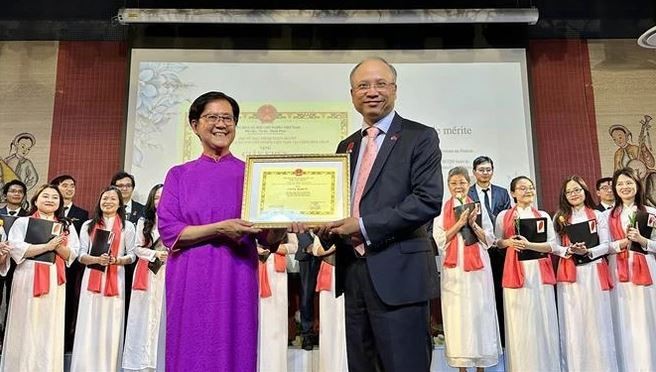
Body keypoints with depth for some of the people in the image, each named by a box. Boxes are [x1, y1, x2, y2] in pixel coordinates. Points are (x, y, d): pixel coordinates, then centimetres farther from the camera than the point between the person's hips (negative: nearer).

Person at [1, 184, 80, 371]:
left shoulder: (66, 226, 13)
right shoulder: (23, 222, 4)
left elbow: (71, 255, 7)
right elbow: (16, 249, -9)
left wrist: (59, 247, -13)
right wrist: (47, 246, -17)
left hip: (55, 280, 2)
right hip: (28, 279, -2)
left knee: (50, 327, 3)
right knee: (26, 326, 0)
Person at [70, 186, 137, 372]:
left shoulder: (127, 226, 7)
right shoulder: (88, 225, 11)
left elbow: (131, 255, 5)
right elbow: (81, 255, 6)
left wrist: (116, 260, -14)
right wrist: (97, 259, -14)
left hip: (115, 280, -1)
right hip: (91, 279, 1)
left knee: (111, 326, -1)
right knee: (89, 325, -1)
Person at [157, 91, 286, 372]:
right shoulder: (179, 175, 7)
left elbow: (268, 239, 4)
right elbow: (168, 231, -3)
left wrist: (281, 228, -19)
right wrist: (220, 229, -16)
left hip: (237, 281, 0)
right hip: (191, 282, 0)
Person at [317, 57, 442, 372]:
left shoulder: (420, 137, -2)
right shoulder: (347, 146, 17)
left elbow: (428, 200, -14)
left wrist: (363, 225, -17)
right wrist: (329, 227, -4)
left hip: (398, 273, -6)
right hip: (353, 272, 6)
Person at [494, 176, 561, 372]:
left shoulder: (543, 216, 9)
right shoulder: (503, 216, 6)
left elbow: (553, 245, 2)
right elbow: (496, 242, 12)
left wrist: (529, 245, -12)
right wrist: (508, 242, -9)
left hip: (539, 271, 1)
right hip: (516, 271, -1)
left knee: (543, 319, 2)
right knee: (519, 322, 0)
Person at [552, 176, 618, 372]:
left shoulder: (597, 216, 7)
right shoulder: (560, 218, 9)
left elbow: (606, 245, 1)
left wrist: (588, 251, -16)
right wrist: (569, 250, -16)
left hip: (594, 272, 0)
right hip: (570, 274, 1)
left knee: (596, 320, 2)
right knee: (572, 321, 1)